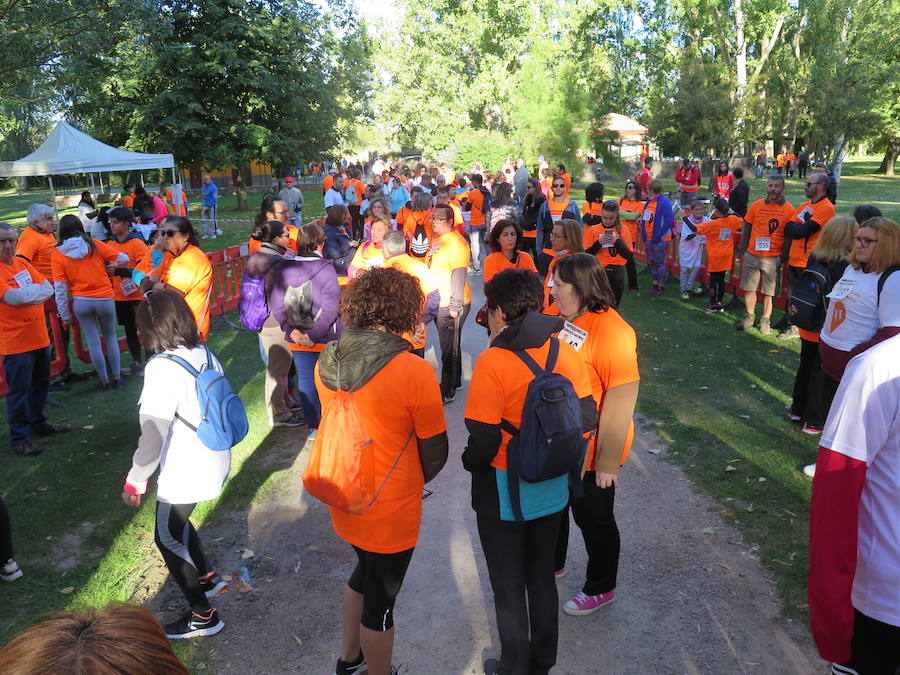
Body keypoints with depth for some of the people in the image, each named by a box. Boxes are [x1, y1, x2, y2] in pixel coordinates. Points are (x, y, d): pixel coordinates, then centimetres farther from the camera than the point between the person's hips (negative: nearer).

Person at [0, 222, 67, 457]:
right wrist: (36, 290, -9)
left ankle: (38, 423, 36)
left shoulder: (22, 263, 10)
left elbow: (48, 289, 4)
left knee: (40, 383, 19)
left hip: (40, 337, 7)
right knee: (19, 390, -2)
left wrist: (25, 294, -13)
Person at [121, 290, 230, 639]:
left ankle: (203, 616, 22)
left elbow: (153, 433, -24)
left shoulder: (163, 368, -24)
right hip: (215, 462, 8)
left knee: (168, 538, 12)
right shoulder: (205, 354, -2)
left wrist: (136, 480, -13)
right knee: (176, 522, 28)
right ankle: (208, 578, 43)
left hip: (185, 472, -8)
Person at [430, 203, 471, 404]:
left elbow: (459, 276, -23)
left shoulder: (456, 243, -19)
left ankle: (448, 390, 11)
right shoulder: (438, 240, 11)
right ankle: (455, 381, 34)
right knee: (448, 344, 20)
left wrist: (455, 306, -24)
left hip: (451, 306, -9)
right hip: (440, 303, 9)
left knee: (449, 348, 0)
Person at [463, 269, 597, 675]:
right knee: (542, 577, 24)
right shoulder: (564, 352, -7)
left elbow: (484, 442, -24)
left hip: (504, 493, -5)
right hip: (552, 489, 6)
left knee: (508, 587, 15)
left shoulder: (492, 361, -23)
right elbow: (587, 419, -3)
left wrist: (470, 463, -3)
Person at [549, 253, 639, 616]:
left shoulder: (611, 332, -26)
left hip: (590, 452, -8)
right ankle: (553, 563, 50)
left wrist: (608, 461, -20)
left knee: (593, 517, 13)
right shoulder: (564, 319, -1)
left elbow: (620, 404, -24)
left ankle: (601, 588, 37)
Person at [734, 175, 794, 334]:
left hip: (772, 257, -3)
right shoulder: (756, 205, 2)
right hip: (751, 254, 3)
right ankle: (750, 317, 25)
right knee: (748, 288, 10)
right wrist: (742, 249, 9)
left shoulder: (788, 210, -5)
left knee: (768, 292, 6)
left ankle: (765, 320, 21)